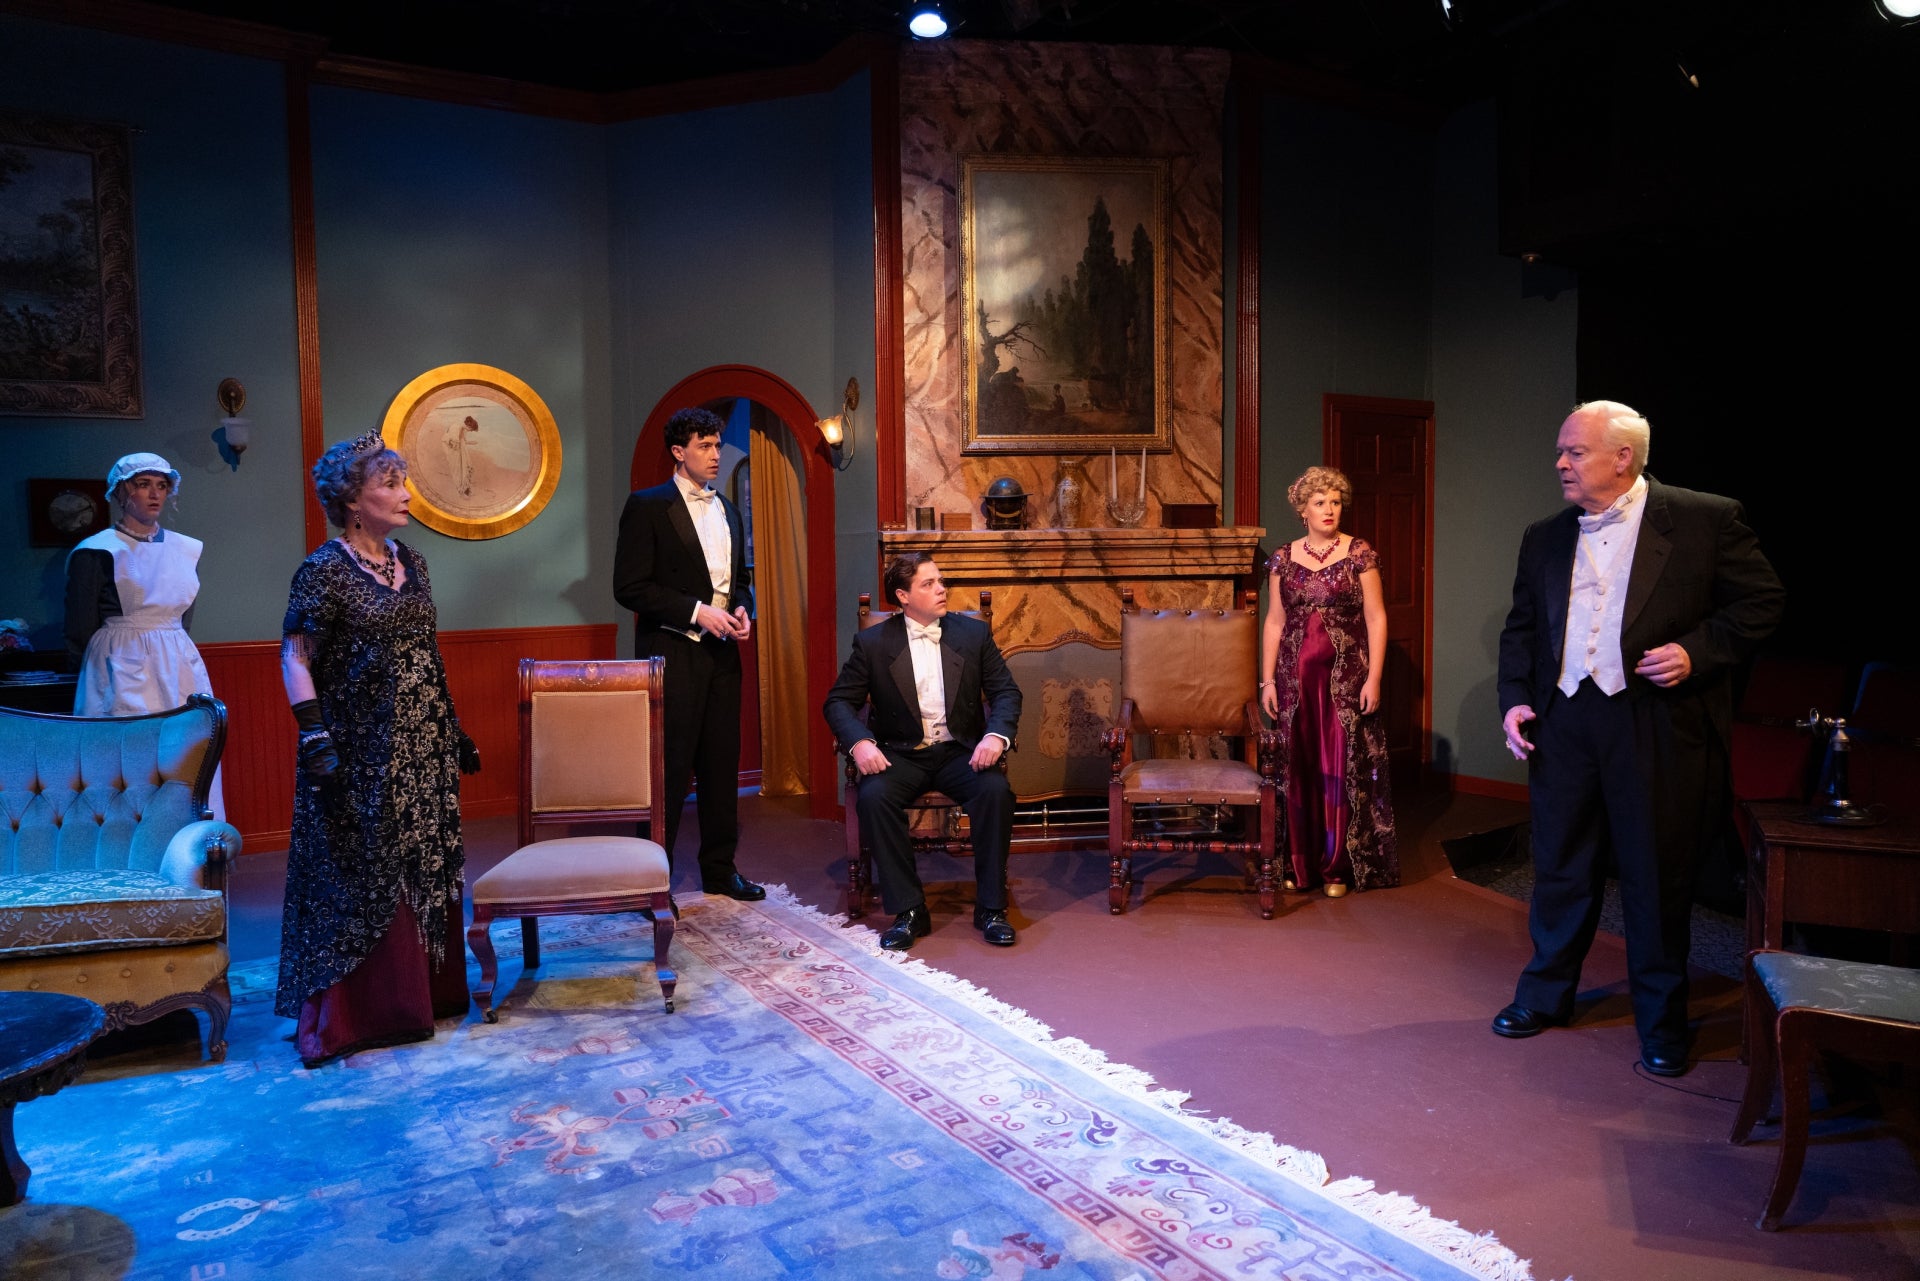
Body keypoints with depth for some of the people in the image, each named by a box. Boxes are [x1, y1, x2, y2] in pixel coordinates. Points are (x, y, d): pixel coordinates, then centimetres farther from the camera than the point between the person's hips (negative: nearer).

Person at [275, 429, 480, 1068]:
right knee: (363, 875, 1)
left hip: (423, 745, 7)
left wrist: (454, 728, 16)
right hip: (362, 751, -6)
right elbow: (295, 659, -12)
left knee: (427, 867, 12)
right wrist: (315, 743, -20)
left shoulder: (409, 561, 10)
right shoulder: (325, 570, -10)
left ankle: (427, 991, 26)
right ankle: (349, 1014, 13)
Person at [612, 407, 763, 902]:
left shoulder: (728, 511, 16)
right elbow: (629, 586, -11)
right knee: (670, 768, -3)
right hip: (672, 654, -6)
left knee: (722, 764, 11)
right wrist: (696, 612, -16)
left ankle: (720, 869, 22)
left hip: (722, 655, 6)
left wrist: (742, 609, 3)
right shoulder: (648, 506, -4)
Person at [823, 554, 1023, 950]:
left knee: (996, 791, -29)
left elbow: (1006, 691, 3)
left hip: (960, 751, 1)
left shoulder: (974, 633, 5)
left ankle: (990, 907, -14)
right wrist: (859, 742, -20)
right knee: (873, 796, -31)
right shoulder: (873, 642, 2)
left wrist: (996, 735, -18)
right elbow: (839, 701, 1)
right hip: (901, 754, 0)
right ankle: (907, 910, -19)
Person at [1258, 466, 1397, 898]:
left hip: (1345, 679, -2)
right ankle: (1298, 864, 17)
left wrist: (1374, 677, -9)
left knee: (1342, 769, 1)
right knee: (1297, 770, 5)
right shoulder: (1283, 559, 7)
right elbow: (1274, 622, 8)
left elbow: (1376, 618, -2)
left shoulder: (1359, 554, -1)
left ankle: (1338, 867, 13)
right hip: (1295, 679, 2)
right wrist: (1268, 680, 3)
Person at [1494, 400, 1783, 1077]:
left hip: (1658, 727, -4)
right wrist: (1514, 698, 4)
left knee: (1657, 878, 7)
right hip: (1562, 723, 4)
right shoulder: (1545, 537, 10)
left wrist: (1697, 651, -15)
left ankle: (1662, 1021, 24)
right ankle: (1545, 994, 30)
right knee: (1560, 867, 13)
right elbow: (1520, 627, 15)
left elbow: (1762, 601, -1)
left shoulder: (1706, 520, -3)